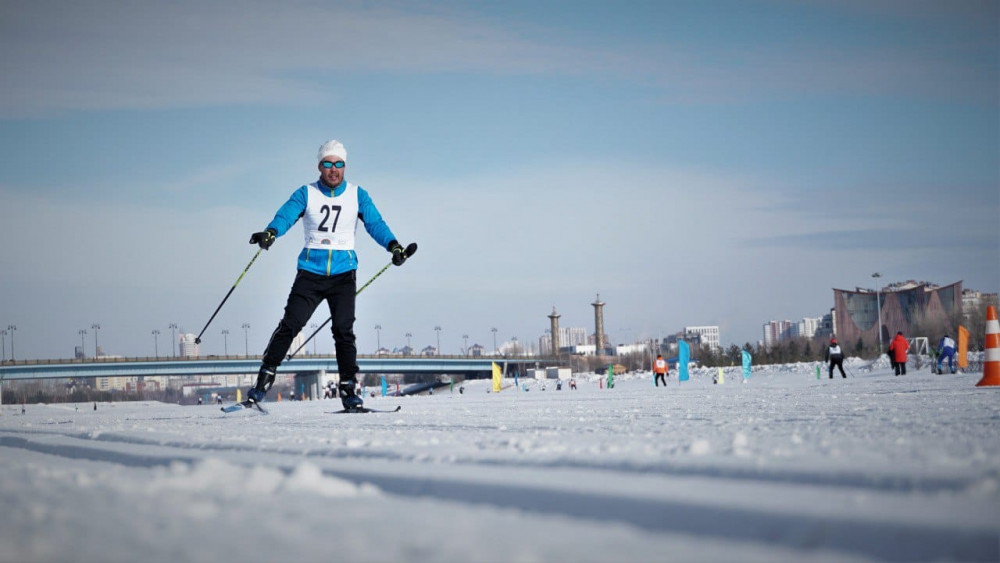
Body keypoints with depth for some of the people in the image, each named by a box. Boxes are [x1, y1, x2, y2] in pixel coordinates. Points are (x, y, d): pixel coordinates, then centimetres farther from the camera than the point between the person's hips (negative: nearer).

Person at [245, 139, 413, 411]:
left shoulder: (357, 195, 6)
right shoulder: (306, 194, 3)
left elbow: (375, 223, -4)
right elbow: (286, 216, -11)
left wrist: (392, 244, -23)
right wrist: (270, 232, -33)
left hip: (344, 273, 0)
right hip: (311, 271, 0)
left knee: (343, 330, -8)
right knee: (290, 325, -8)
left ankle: (349, 388, -1)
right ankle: (264, 378, -1)